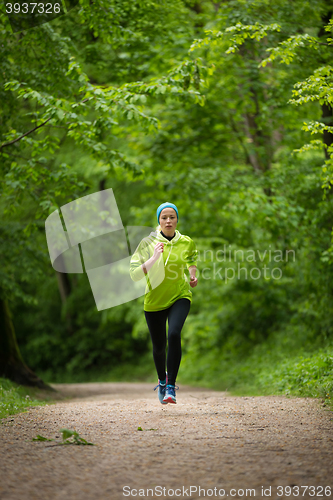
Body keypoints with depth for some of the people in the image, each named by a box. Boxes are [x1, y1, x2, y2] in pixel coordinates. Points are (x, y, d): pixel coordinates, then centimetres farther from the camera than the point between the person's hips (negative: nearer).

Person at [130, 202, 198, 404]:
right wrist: (154, 258, -26)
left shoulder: (187, 242, -3)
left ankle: (171, 385, -20)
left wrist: (193, 276, 3)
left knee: (174, 334, -27)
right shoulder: (148, 243, -10)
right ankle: (162, 380, 43)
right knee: (159, 346, 10)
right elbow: (134, 274, -15)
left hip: (180, 297, 0)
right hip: (155, 301, 0)